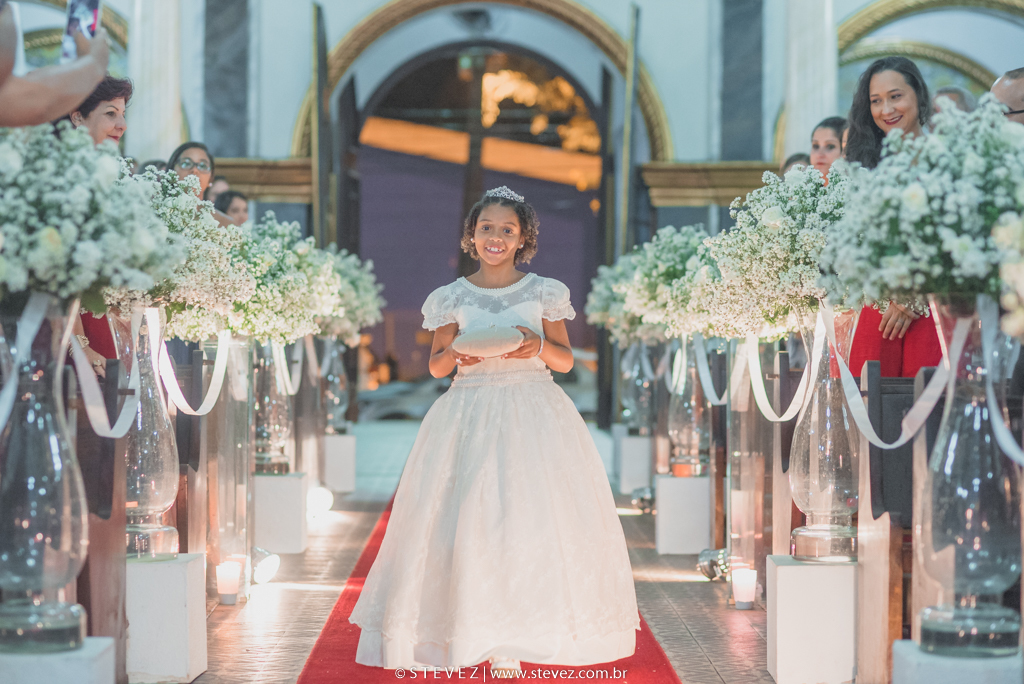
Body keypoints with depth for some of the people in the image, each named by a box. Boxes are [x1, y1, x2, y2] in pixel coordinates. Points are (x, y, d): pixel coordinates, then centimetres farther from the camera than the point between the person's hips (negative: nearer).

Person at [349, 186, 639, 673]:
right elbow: (436, 367, 9)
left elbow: (566, 360, 7)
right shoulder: (452, 298, 6)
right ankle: (468, 633, 2)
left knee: (534, 516, -6)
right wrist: (455, 353, -13)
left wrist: (539, 346, -13)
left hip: (534, 414, 0)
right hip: (470, 415, 0)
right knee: (467, 519, -7)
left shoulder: (543, 293, 5)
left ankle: (515, 640, 1)